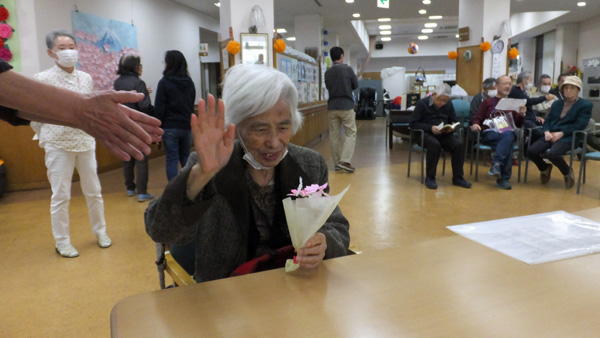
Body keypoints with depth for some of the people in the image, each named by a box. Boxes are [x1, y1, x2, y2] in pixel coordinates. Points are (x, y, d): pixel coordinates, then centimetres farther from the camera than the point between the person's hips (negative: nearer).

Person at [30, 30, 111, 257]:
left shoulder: (86, 78, 4)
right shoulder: (42, 80, -9)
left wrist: (86, 133, 14)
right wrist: (45, 137, 9)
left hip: (85, 143, 4)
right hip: (58, 146, -3)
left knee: (94, 192, 12)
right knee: (61, 196, 4)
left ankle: (100, 231, 30)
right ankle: (62, 242, 20)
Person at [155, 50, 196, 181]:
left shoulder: (164, 82, -9)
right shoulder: (189, 82, 6)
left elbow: (159, 108, -10)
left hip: (170, 127, -5)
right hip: (187, 126, 5)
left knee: (172, 159, 1)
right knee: (185, 157, 17)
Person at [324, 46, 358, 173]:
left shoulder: (327, 72, 4)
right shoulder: (347, 69, -6)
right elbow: (356, 86, 5)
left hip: (332, 107, 4)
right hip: (346, 106, -4)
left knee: (334, 135, 8)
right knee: (350, 133, 3)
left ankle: (337, 163, 11)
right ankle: (345, 161, -8)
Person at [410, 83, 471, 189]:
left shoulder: (448, 104, 11)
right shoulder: (422, 103, -2)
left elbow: (455, 121, 18)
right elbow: (413, 124, -6)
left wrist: (452, 128, -7)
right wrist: (430, 128, -18)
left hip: (445, 134, 4)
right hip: (426, 134, -4)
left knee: (459, 145, -24)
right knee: (435, 145, -37)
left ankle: (457, 177, -10)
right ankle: (430, 177, -23)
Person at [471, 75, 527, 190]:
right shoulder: (488, 102, 20)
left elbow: (518, 124, 25)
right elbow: (477, 119, 15)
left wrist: (522, 115, 4)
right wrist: (475, 124, -9)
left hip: (508, 133, 2)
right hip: (490, 134, -2)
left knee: (508, 136, -37)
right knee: (507, 143, -36)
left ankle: (497, 164, -43)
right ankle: (504, 178, -38)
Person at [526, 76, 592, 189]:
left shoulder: (585, 105, 5)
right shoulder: (557, 104, 23)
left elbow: (579, 125, -6)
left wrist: (561, 133, -16)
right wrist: (547, 132, -5)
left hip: (568, 137, -5)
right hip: (550, 135, 5)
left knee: (553, 154, -34)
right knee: (531, 151, -20)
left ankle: (567, 172, -1)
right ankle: (545, 168, 13)